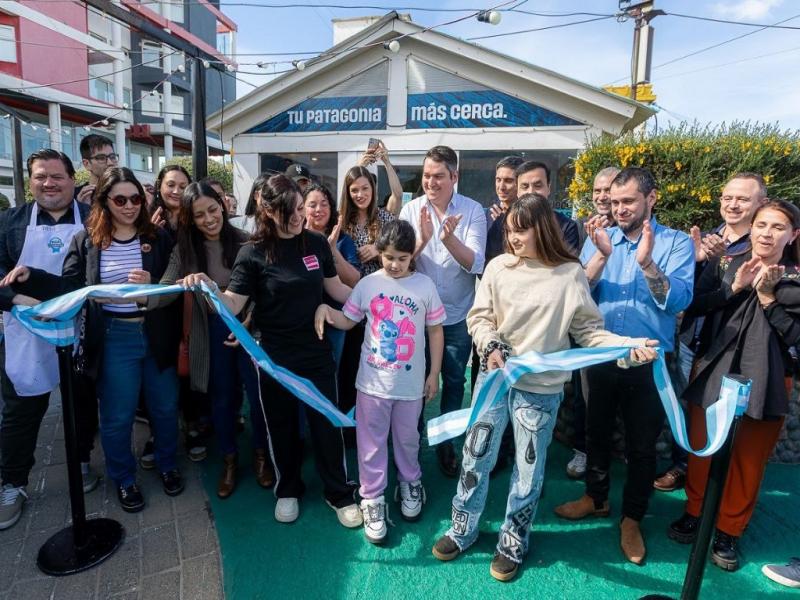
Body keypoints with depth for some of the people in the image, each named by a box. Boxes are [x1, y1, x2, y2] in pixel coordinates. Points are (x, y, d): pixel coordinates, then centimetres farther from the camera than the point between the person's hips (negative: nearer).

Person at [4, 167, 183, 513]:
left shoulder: (158, 238, 1)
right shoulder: (86, 241, 1)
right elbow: (70, 288, -2)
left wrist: (153, 284, -20)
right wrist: (29, 277, -15)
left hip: (156, 336, 1)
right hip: (113, 339, -1)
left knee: (165, 407, 14)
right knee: (117, 416, 10)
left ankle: (168, 465, 37)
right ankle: (123, 480, 32)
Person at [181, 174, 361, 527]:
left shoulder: (317, 243, -2)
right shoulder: (254, 254, -11)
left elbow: (335, 288, 10)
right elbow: (233, 304, -14)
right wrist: (207, 288, -32)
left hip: (317, 351, 2)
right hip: (275, 356, -2)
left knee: (327, 424, 10)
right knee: (281, 426, 16)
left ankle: (340, 494, 29)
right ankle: (288, 490, 39)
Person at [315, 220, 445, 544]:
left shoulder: (425, 286, -6)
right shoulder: (368, 284, -5)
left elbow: (435, 330, 1)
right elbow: (347, 320, 6)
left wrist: (434, 374, 2)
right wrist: (325, 309, -15)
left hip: (411, 382, 0)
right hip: (373, 380, 0)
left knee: (407, 438, 19)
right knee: (371, 442, 10)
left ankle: (410, 484, 44)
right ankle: (372, 499, 27)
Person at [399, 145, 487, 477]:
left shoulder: (473, 211, -9)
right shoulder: (411, 210, -5)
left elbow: (475, 263, -17)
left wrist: (449, 238, -34)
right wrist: (422, 239, -30)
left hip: (458, 316, 0)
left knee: (454, 382, 13)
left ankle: (446, 441, 35)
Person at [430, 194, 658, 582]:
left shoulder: (570, 274, -8)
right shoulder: (498, 267, -4)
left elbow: (588, 331, -5)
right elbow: (479, 316, 0)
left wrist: (629, 345, -20)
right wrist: (490, 346, -17)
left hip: (541, 387, -1)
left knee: (528, 468, 12)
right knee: (476, 455, 12)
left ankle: (513, 540, 35)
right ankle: (463, 528, 34)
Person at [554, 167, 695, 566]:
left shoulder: (676, 243, -6)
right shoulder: (600, 238, 2)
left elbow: (679, 300, -19)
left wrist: (647, 263, -33)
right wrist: (601, 255, -23)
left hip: (648, 363, -2)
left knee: (641, 444, 11)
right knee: (597, 431, 18)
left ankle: (632, 518, 31)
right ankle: (596, 497, 40)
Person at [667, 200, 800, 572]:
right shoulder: (723, 265, 2)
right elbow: (694, 306, -7)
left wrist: (767, 295, -15)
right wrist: (735, 287, -16)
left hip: (765, 381, 0)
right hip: (712, 373, 1)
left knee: (749, 459, 9)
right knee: (702, 449, 10)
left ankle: (728, 531, 27)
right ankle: (694, 513, 31)